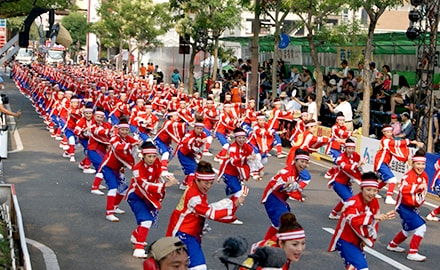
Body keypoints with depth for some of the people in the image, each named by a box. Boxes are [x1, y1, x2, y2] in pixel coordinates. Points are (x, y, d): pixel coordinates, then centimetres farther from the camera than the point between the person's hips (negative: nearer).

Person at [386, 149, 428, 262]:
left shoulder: (424, 176, 2)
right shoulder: (409, 176, -23)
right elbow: (403, 189, -39)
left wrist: (420, 200, 7)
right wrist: (417, 187, -45)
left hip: (413, 207, 9)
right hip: (404, 207, -9)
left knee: (409, 229, 25)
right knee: (421, 227, -16)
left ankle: (392, 245, 44)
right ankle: (412, 253, -7)